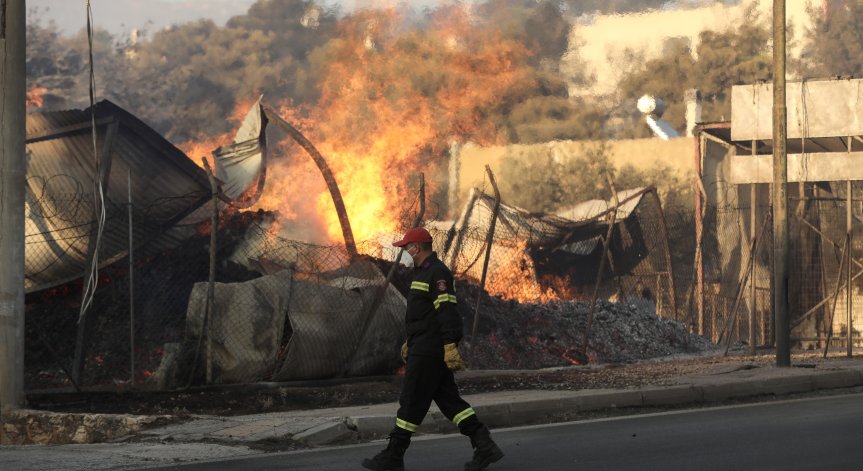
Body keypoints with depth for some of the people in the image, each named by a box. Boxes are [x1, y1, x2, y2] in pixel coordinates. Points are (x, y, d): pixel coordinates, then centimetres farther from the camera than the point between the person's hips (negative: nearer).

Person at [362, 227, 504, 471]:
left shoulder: (437, 273, -14)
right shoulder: (424, 272, 20)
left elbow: (447, 312, -21)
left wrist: (450, 347, -26)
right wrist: (410, 342, 29)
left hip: (428, 351, -11)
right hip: (424, 348, 11)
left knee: (411, 402, -4)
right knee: (448, 400, 7)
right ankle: (485, 446, 4)